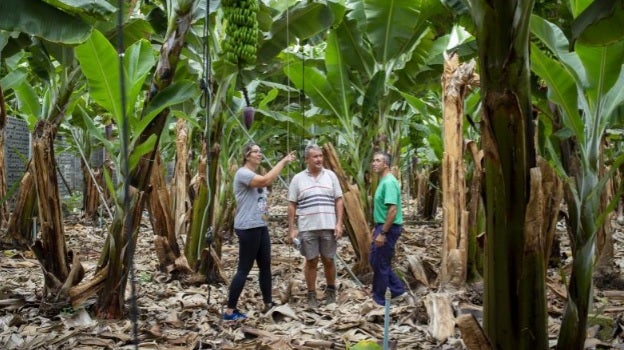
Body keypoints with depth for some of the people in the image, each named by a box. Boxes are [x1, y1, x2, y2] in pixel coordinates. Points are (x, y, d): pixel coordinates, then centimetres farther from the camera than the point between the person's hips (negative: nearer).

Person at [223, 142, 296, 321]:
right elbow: (266, 180, -28)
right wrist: (283, 161, -23)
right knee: (244, 269, -7)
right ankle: (230, 311, -2)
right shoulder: (242, 173, -14)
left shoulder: (256, 176, 19)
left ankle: (268, 304, 23)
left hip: (261, 226, 10)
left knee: (265, 266, 13)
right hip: (248, 228, -10)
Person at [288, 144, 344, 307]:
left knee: (328, 260, 10)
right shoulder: (298, 179, 2)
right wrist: (291, 229, -1)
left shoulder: (330, 176, 4)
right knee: (311, 261, 6)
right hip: (307, 228, -1)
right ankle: (311, 295, 17)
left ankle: (331, 291, 28)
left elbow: (338, 201, 5)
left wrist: (339, 223, -3)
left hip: (328, 227, 1)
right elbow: (292, 205, 3)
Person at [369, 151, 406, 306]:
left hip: (388, 228, -10)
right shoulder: (383, 181, 12)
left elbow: (393, 210, -25)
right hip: (383, 226, 10)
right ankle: (398, 290, 23)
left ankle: (379, 299, 14)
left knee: (380, 264, 1)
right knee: (375, 260, 16)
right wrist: (377, 228, 23)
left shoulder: (389, 182, -20)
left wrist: (383, 233, -24)